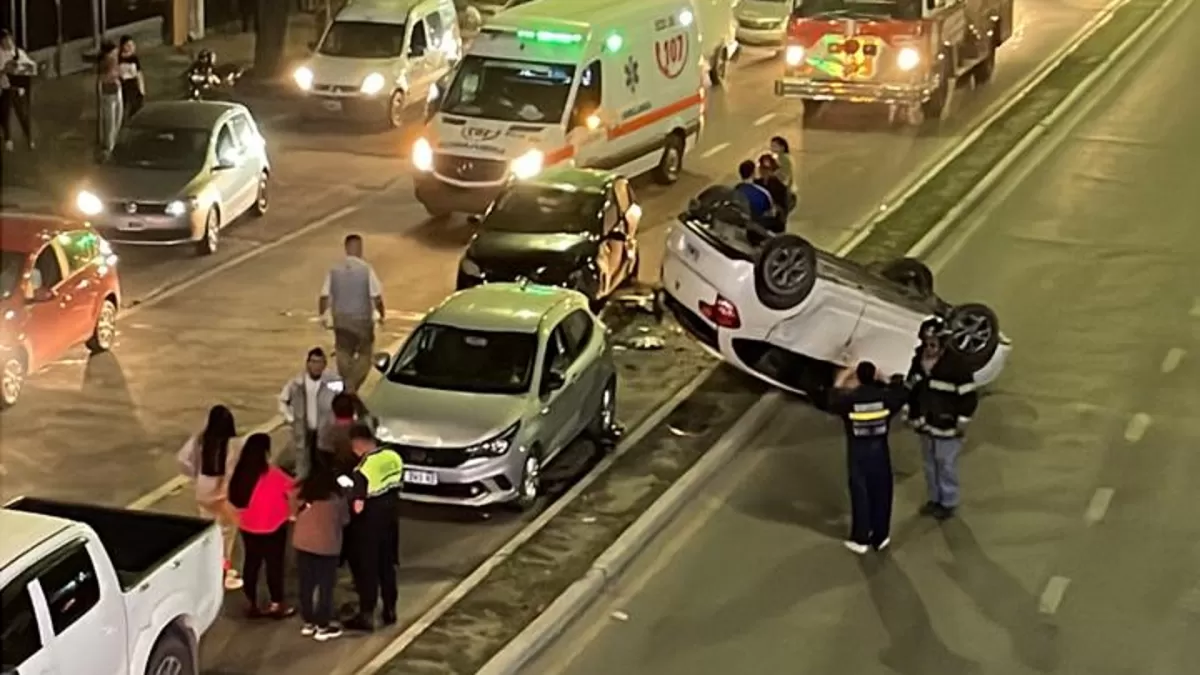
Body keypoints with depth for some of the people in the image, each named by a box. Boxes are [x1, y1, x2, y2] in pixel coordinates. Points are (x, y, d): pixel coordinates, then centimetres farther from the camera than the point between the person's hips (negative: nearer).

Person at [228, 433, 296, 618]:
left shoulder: (240, 473, -5)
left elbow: (234, 498, 6)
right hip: (272, 527, -5)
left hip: (248, 526, 5)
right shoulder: (272, 474, -21)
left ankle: (253, 605, 20)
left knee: (251, 563, 13)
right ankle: (277, 605, 16)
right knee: (274, 564, 7)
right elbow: (293, 489, -10)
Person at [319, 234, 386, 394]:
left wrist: (322, 315, 14)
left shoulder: (335, 270, -3)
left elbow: (324, 296, -2)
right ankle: (351, 388, -8)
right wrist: (381, 314, 3)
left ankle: (346, 389, 16)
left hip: (341, 320, 3)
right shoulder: (366, 269, -13)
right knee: (364, 355, 8)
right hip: (362, 319, -3)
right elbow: (376, 296, -13)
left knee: (344, 356, 14)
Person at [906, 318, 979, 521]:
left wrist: (962, 421, -15)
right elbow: (911, 390, 13)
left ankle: (949, 503, 19)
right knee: (930, 464, 18)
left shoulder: (955, 365, -20)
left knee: (946, 465, 4)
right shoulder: (918, 361, 0)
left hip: (947, 426, -7)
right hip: (926, 425, 7)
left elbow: (969, 395, -16)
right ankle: (935, 499, 34)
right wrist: (912, 416, 12)